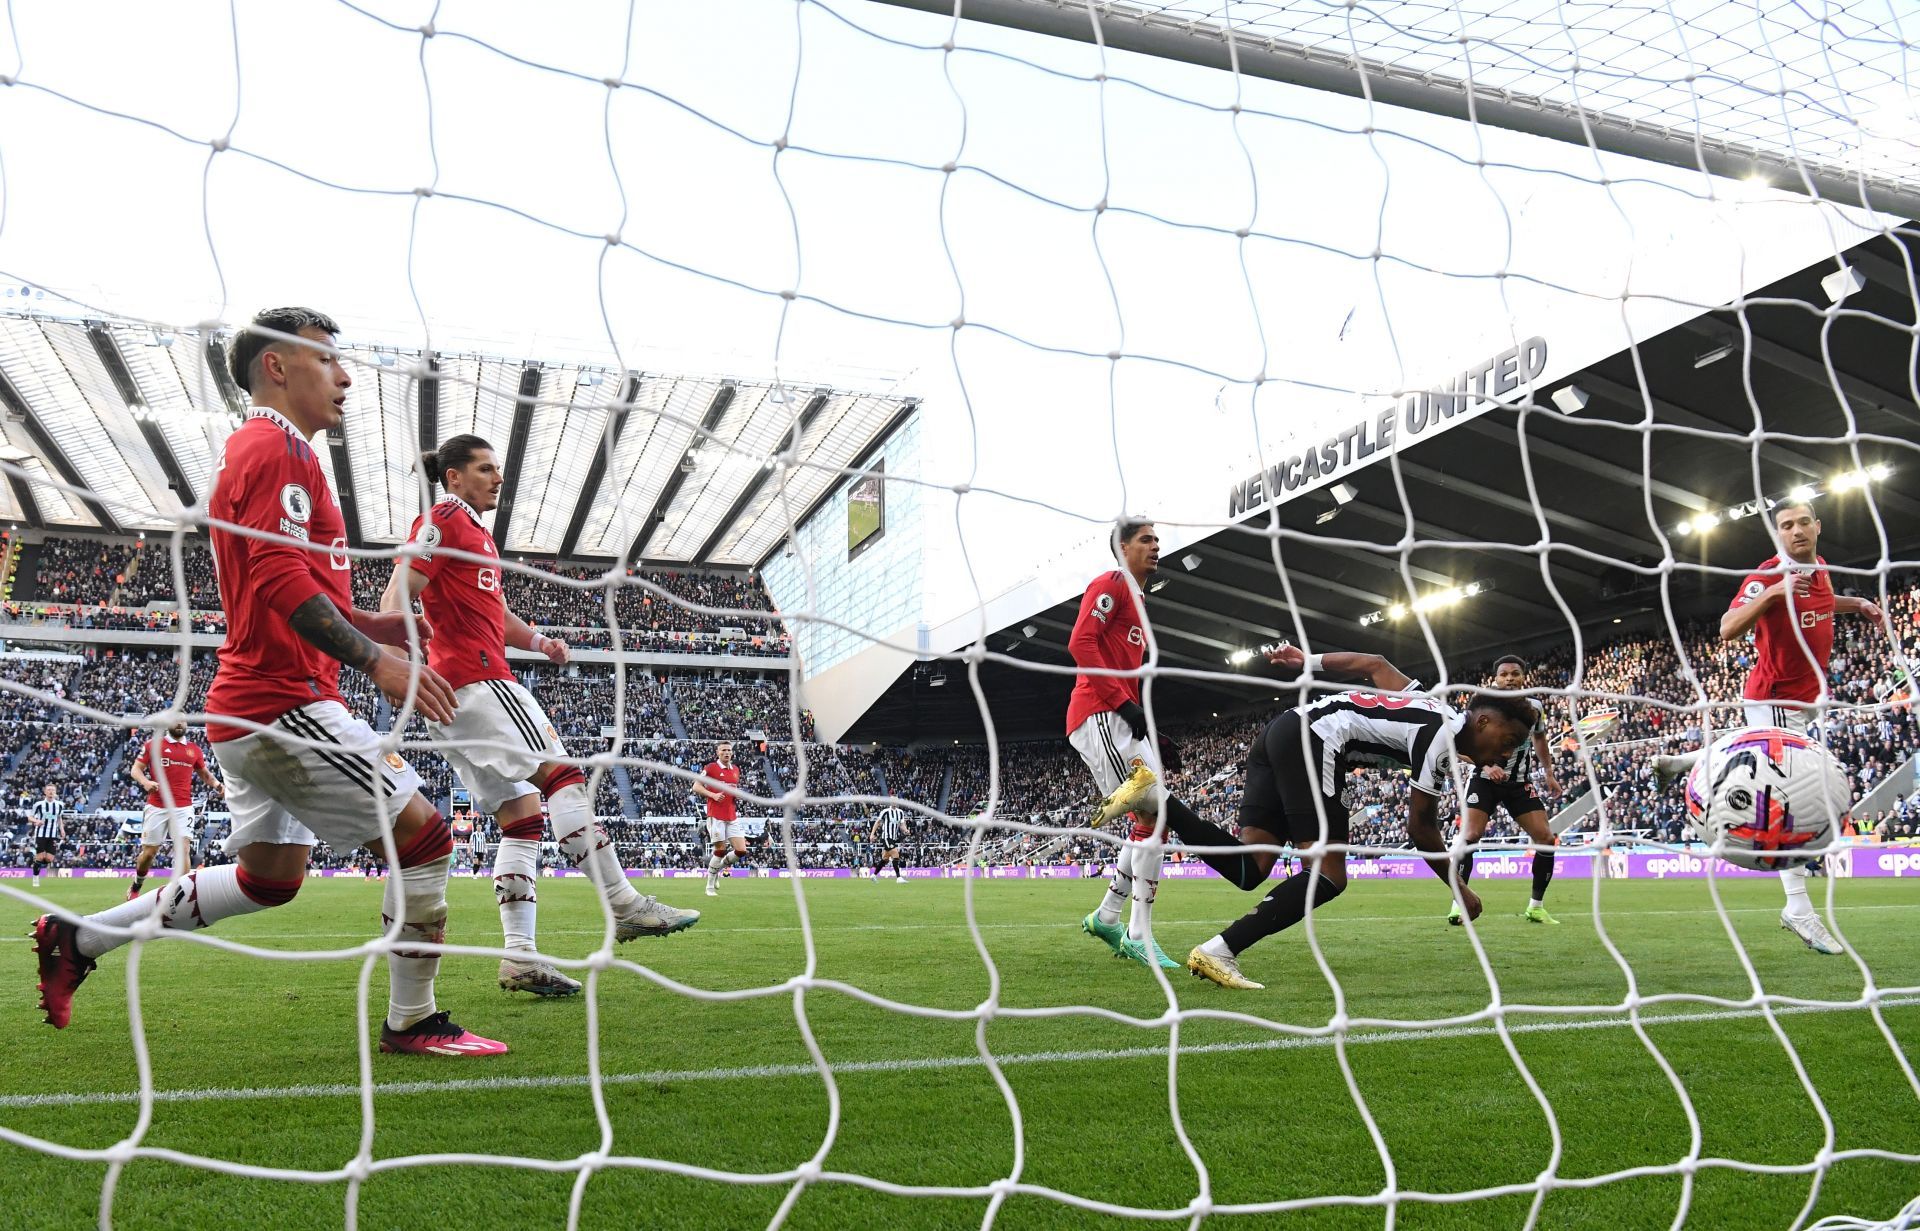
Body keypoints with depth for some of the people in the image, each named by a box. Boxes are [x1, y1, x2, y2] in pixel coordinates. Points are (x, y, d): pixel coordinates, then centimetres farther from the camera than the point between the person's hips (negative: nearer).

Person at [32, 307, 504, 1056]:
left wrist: (373, 624, 14)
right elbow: (283, 580, -22)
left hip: (251, 706, 11)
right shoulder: (278, 447, -10)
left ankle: (79, 937, 27)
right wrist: (375, 660, -25)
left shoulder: (252, 451, 22)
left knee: (270, 877, 19)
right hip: (284, 704, -11)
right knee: (423, 835, -8)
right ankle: (412, 1023, 1)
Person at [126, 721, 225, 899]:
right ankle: (136, 887, 34)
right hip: (156, 807, -1)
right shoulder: (153, 744, 3)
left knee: (183, 849, -12)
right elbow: (136, 769, 2)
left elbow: (205, 773, 22)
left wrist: (218, 785, 2)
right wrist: (145, 782, -19)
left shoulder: (194, 750, 11)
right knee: (149, 852, 8)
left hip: (183, 808, 1)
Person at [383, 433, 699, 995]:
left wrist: (538, 642, 14)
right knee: (563, 773, -15)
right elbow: (398, 595, -12)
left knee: (521, 815, 3)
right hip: (476, 678, -10)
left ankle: (520, 958, -1)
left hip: (457, 693, 10)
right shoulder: (442, 519, -2)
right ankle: (623, 903, -17)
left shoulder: (476, 533, 27)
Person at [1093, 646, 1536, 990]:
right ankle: (1218, 953, -17)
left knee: (1248, 869, 0)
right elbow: (1421, 830, -1)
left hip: (1280, 732, 9)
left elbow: (1375, 663, 30)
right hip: (1312, 741, -9)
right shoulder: (1444, 736, -5)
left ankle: (1154, 798, -12)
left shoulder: (1430, 704, 20)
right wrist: (1461, 891, 11)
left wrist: (1310, 662, 35)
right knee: (1328, 874, -9)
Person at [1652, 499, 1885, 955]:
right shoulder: (1768, 574, -19)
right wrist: (1771, 592, -41)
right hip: (1776, 698, -8)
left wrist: (1857, 603, 14)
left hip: (1807, 697, 8)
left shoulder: (1818, 568, 6)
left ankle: (1680, 762, 37)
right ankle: (1799, 908, -6)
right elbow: (1727, 630, -30)